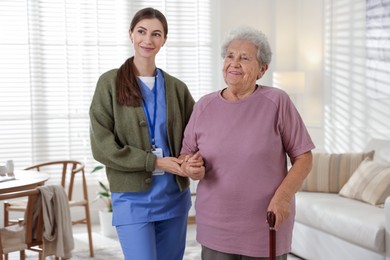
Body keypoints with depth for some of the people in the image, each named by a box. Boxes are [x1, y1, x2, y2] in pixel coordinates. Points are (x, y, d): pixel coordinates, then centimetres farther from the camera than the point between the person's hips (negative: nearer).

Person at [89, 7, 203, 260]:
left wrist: (195, 160, -15)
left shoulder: (176, 87, 6)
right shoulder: (110, 82, -4)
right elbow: (101, 145, -9)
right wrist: (155, 162, -16)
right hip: (133, 198, -4)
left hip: (174, 195, 4)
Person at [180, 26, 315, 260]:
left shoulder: (277, 102, -5)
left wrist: (283, 196, -16)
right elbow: (186, 153, 12)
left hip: (266, 228, -2)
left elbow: (303, 157, -3)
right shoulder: (204, 106, 3)